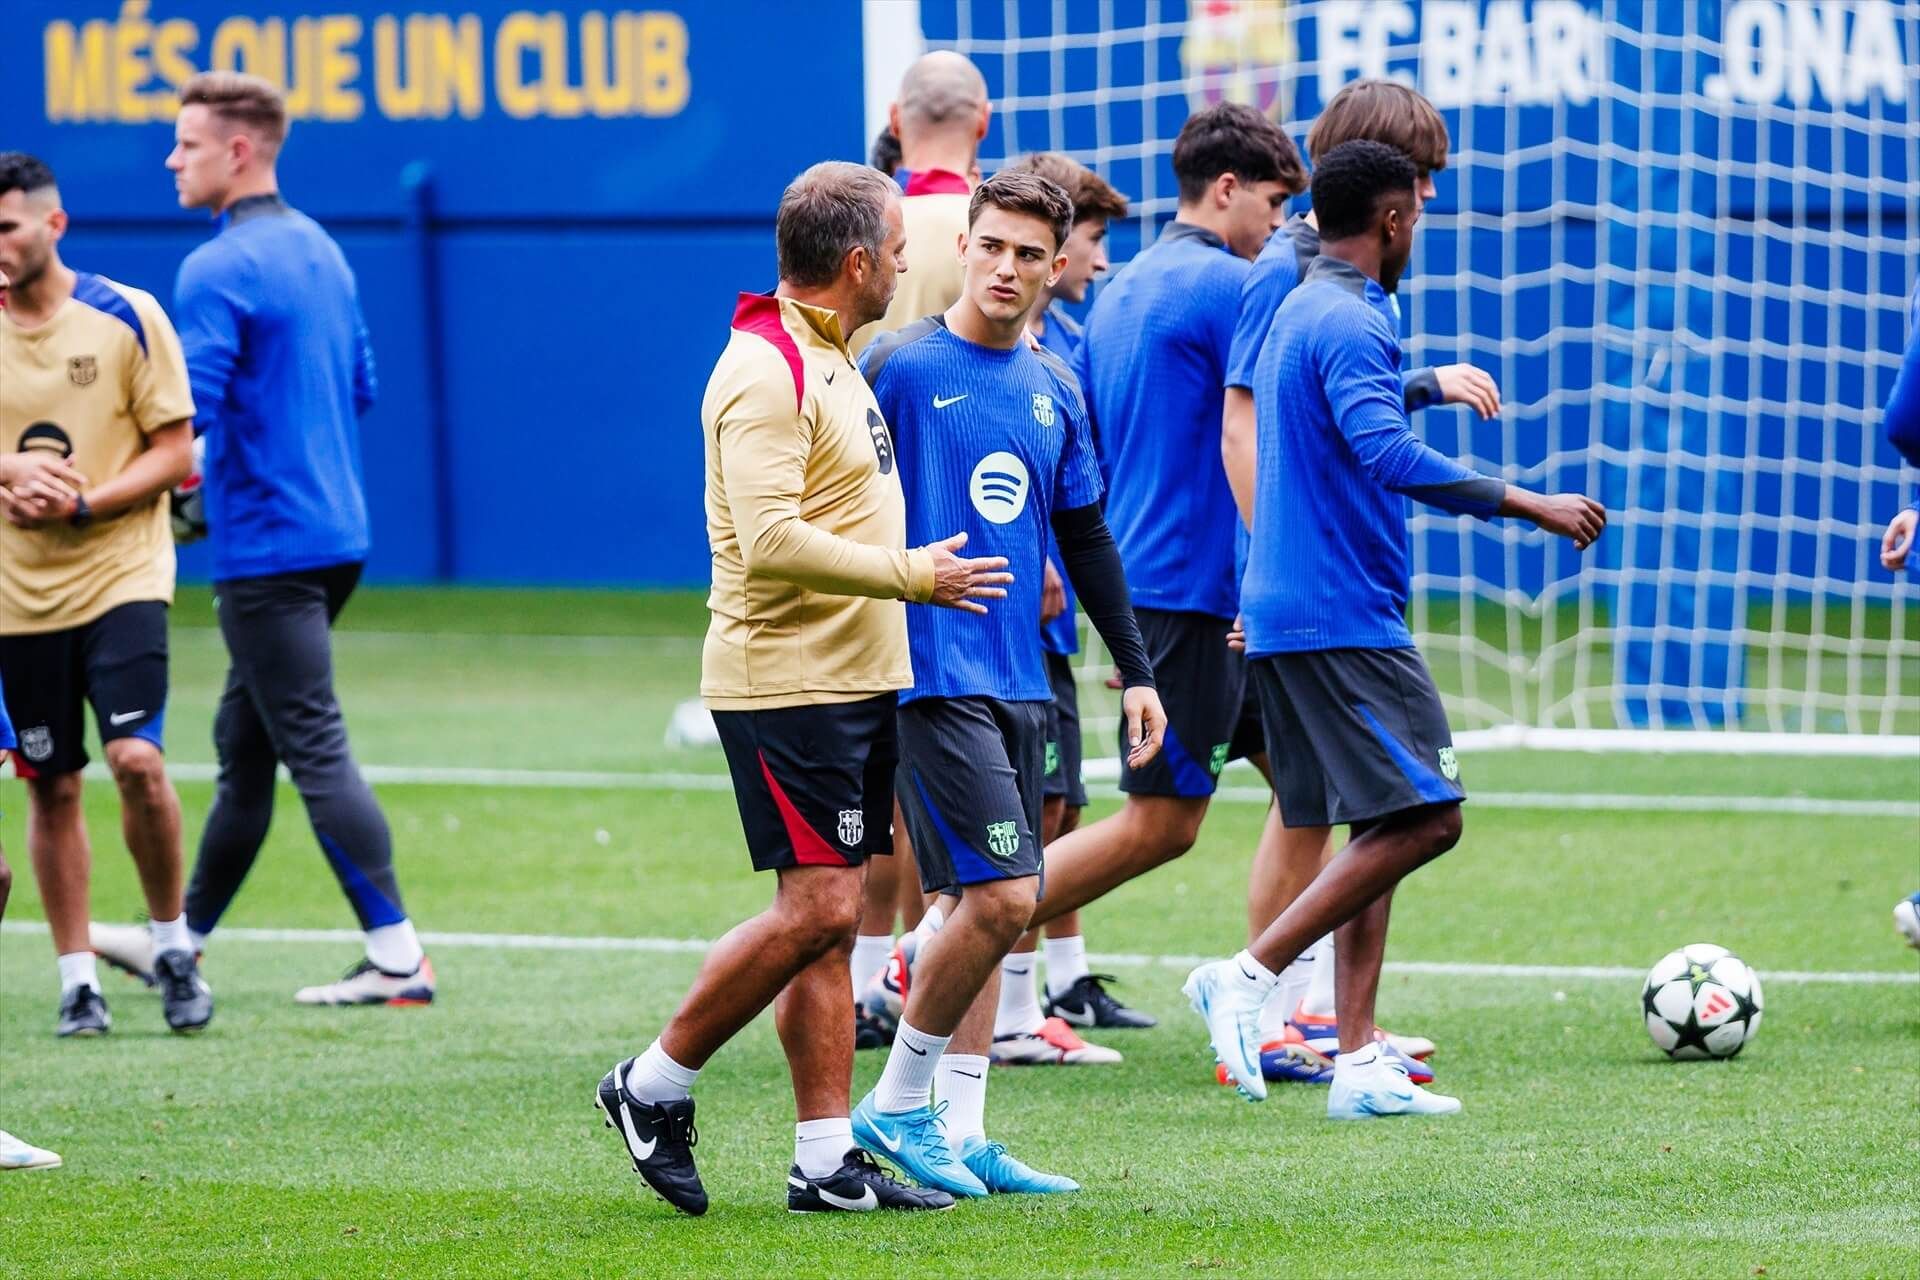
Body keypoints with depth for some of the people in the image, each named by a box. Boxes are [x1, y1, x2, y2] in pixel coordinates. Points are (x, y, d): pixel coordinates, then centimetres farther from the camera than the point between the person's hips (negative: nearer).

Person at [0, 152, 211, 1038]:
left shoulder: (127, 318, -4)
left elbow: (174, 450, -3)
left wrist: (82, 506, -16)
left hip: (122, 573, -3)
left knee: (136, 760, -17)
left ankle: (171, 944, 3)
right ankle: (77, 979, 14)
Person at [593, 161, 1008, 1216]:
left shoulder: (833, 361, 17)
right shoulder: (766, 370, -16)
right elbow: (771, 540, -25)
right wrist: (909, 575, -20)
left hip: (855, 683, 10)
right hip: (787, 683, -10)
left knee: (831, 916, 7)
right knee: (815, 909, -12)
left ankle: (827, 1158, 6)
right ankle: (656, 1084, 3)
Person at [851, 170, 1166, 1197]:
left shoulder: (1053, 391, 13)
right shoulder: (898, 366, -7)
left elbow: (1088, 538, 21)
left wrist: (1137, 672, 20)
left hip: (1018, 680, 7)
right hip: (932, 676, -7)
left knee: (980, 904, 7)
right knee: (1002, 896, -14)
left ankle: (961, 1133, 10)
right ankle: (898, 1103, -1)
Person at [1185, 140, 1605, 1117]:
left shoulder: (1296, 313, 18)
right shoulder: (1351, 323, -13)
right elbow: (1385, 452, -27)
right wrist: (1526, 505, -27)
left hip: (1289, 612, 10)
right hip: (1343, 618, -10)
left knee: (1381, 826, 9)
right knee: (1425, 817, -12)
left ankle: (1360, 1063, 4)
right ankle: (1248, 978, -13)